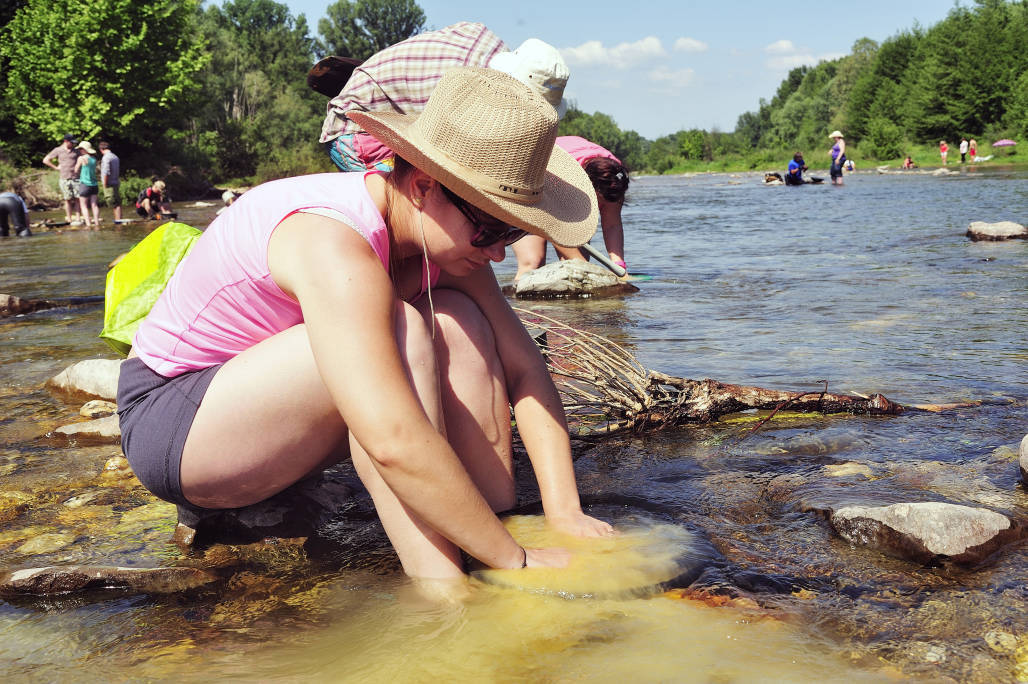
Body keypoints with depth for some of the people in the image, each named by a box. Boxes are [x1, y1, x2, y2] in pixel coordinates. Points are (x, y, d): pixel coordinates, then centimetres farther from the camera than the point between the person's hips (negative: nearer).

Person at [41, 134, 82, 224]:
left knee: (77, 198, -3)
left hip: (75, 178, 2)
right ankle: (69, 219, 2)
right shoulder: (58, 150, 4)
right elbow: (45, 160, 6)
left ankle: (77, 218, -1)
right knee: (68, 199, -2)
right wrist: (56, 167, 1)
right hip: (64, 179, -2)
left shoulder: (75, 151, 11)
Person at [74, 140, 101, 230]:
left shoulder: (81, 158, -10)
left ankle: (88, 225, -6)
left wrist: (76, 162, 14)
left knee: (84, 206, 3)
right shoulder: (94, 159, 8)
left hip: (85, 184, -5)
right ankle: (97, 224, 4)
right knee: (94, 205, 8)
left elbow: (76, 171, 0)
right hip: (94, 184, 5)